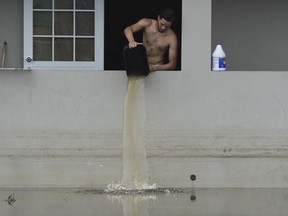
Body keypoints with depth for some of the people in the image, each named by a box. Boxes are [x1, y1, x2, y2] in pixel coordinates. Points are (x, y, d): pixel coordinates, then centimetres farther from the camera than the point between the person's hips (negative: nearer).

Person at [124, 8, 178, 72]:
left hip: (157, 67, -2)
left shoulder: (172, 37, -15)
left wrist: (153, 68, -33)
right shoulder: (147, 24, -10)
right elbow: (128, 29, -24)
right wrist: (131, 41, -48)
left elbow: (173, 64, -16)